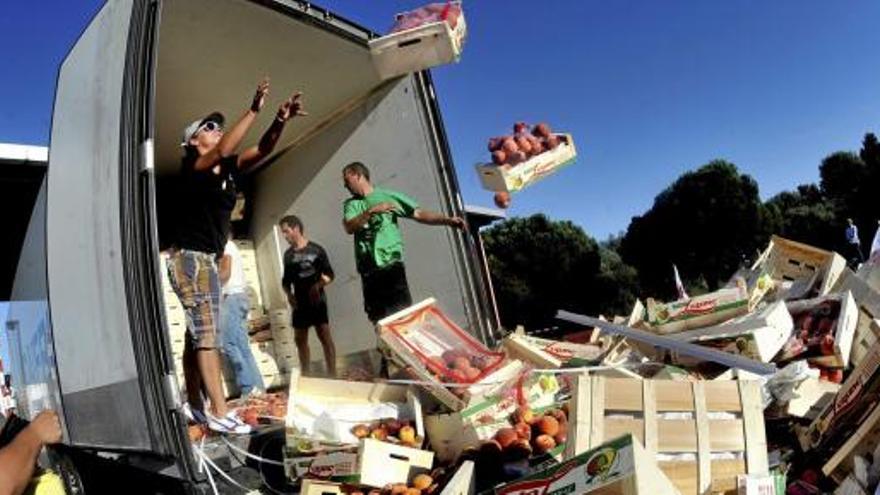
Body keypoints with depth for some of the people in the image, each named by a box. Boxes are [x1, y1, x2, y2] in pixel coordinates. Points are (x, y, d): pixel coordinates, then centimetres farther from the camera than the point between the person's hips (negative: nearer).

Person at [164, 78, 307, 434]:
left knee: (197, 334, 9)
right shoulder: (191, 166, -9)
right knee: (206, 334, -12)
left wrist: (281, 120, -19)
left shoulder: (228, 169, 10)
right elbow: (224, 150, -29)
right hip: (188, 257, -8)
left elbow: (262, 150, -2)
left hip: (208, 259, 8)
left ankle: (195, 407, 15)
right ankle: (220, 413, -13)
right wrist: (253, 110, -31)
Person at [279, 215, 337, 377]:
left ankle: (332, 374, -6)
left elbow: (329, 274, -3)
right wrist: (288, 294, 1)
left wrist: (318, 285, -20)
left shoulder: (316, 250, -4)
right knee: (300, 339, 11)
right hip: (299, 302, 6)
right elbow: (286, 279, 18)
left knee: (325, 336, -8)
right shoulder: (288, 254, 11)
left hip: (317, 300, -5)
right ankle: (305, 375, 23)